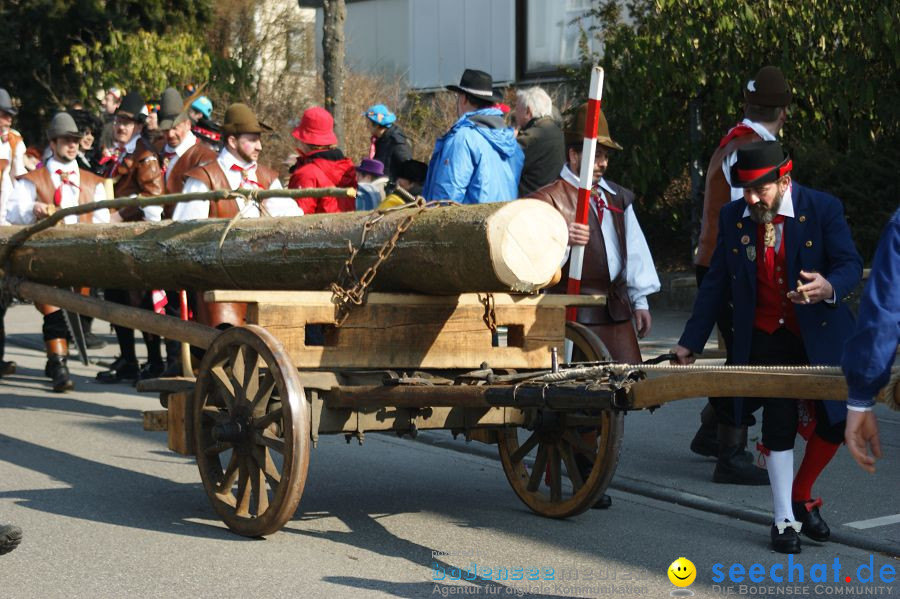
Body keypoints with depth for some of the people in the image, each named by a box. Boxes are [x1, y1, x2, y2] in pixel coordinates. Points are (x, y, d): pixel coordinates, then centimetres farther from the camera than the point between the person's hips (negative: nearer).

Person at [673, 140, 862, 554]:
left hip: (820, 334, 0)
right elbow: (715, 283, 4)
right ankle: (784, 520, 6)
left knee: (836, 421, 3)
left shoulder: (823, 209, -10)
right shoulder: (732, 217, -2)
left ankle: (801, 497, 27)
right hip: (766, 338, 0)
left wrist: (830, 287, -38)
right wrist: (691, 342, 3)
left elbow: (851, 265, -13)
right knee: (779, 424, -5)